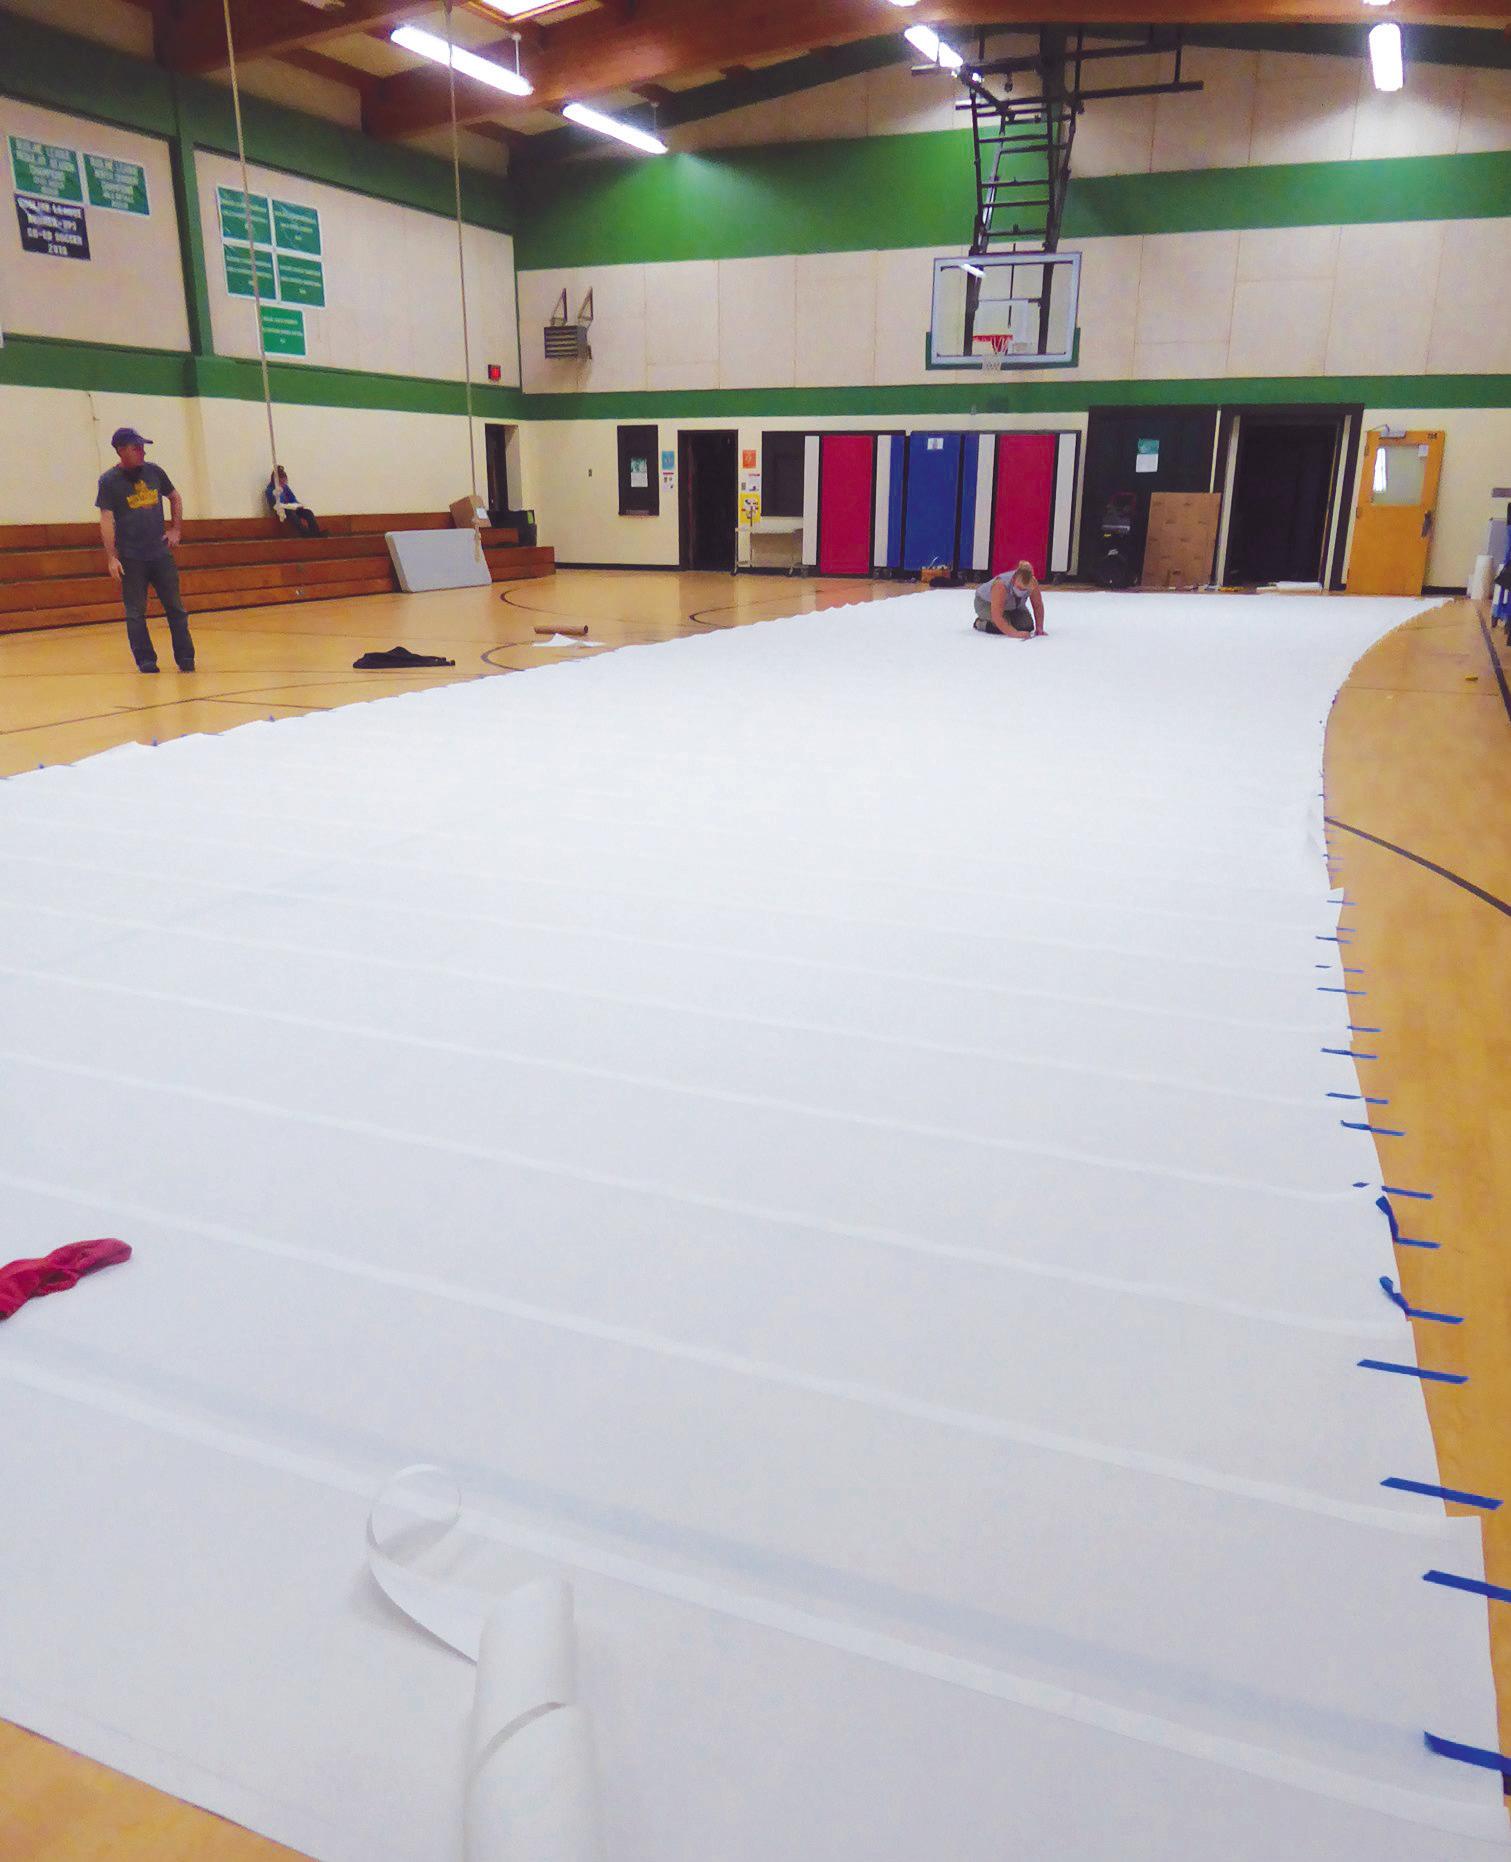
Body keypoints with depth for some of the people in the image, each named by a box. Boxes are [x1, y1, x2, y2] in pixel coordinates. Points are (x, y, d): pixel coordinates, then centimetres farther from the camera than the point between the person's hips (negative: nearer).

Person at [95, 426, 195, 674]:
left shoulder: (154, 472, 5)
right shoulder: (109, 481, -5)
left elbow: (175, 498, 21)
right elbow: (106, 519, -9)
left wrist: (176, 529, 11)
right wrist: (111, 557, -15)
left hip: (161, 553, 3)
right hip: (131, 558, -3)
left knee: (175, 608, 4)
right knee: (135, 612, 1)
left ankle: (185, 658, 9)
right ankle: (146, 660, 8)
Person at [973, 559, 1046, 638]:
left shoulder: (1032, 583, -30)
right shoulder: (1000, 586, -44)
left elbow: (1038, 605, -15)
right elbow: (997, 617, -47)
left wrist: (1039, 628, -22)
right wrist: (1015, 633, -56)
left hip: (1011, 606, 5)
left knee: (1028, 627, -13)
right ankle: (980, 623, -1)